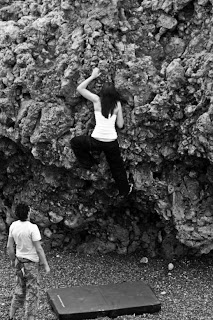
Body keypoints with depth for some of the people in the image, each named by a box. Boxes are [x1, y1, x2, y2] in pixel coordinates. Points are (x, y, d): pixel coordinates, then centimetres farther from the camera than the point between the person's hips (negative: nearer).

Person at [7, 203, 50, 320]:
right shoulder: (32, 228, -23)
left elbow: (9, 246, 3)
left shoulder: (13, 226, -6)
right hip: (31, 263, -6)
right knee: (32, 292, 6)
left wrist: (12, 260, 20)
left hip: (19, 261, 6)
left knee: (19, 289, 22)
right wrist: (46, 265, -9)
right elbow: (39, 249, -19)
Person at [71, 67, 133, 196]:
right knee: (117, 167, 22)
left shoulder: (97, 100, -6)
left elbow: (80, 88, 2)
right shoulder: (117, 104, -2)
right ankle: (125, 189, 37)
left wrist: (93, 76, 8)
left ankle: (89, 163, 23)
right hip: (112, 142, 2)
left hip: (96, 142, -2)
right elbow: (120, 125, 3)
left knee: (75, 142, 22)